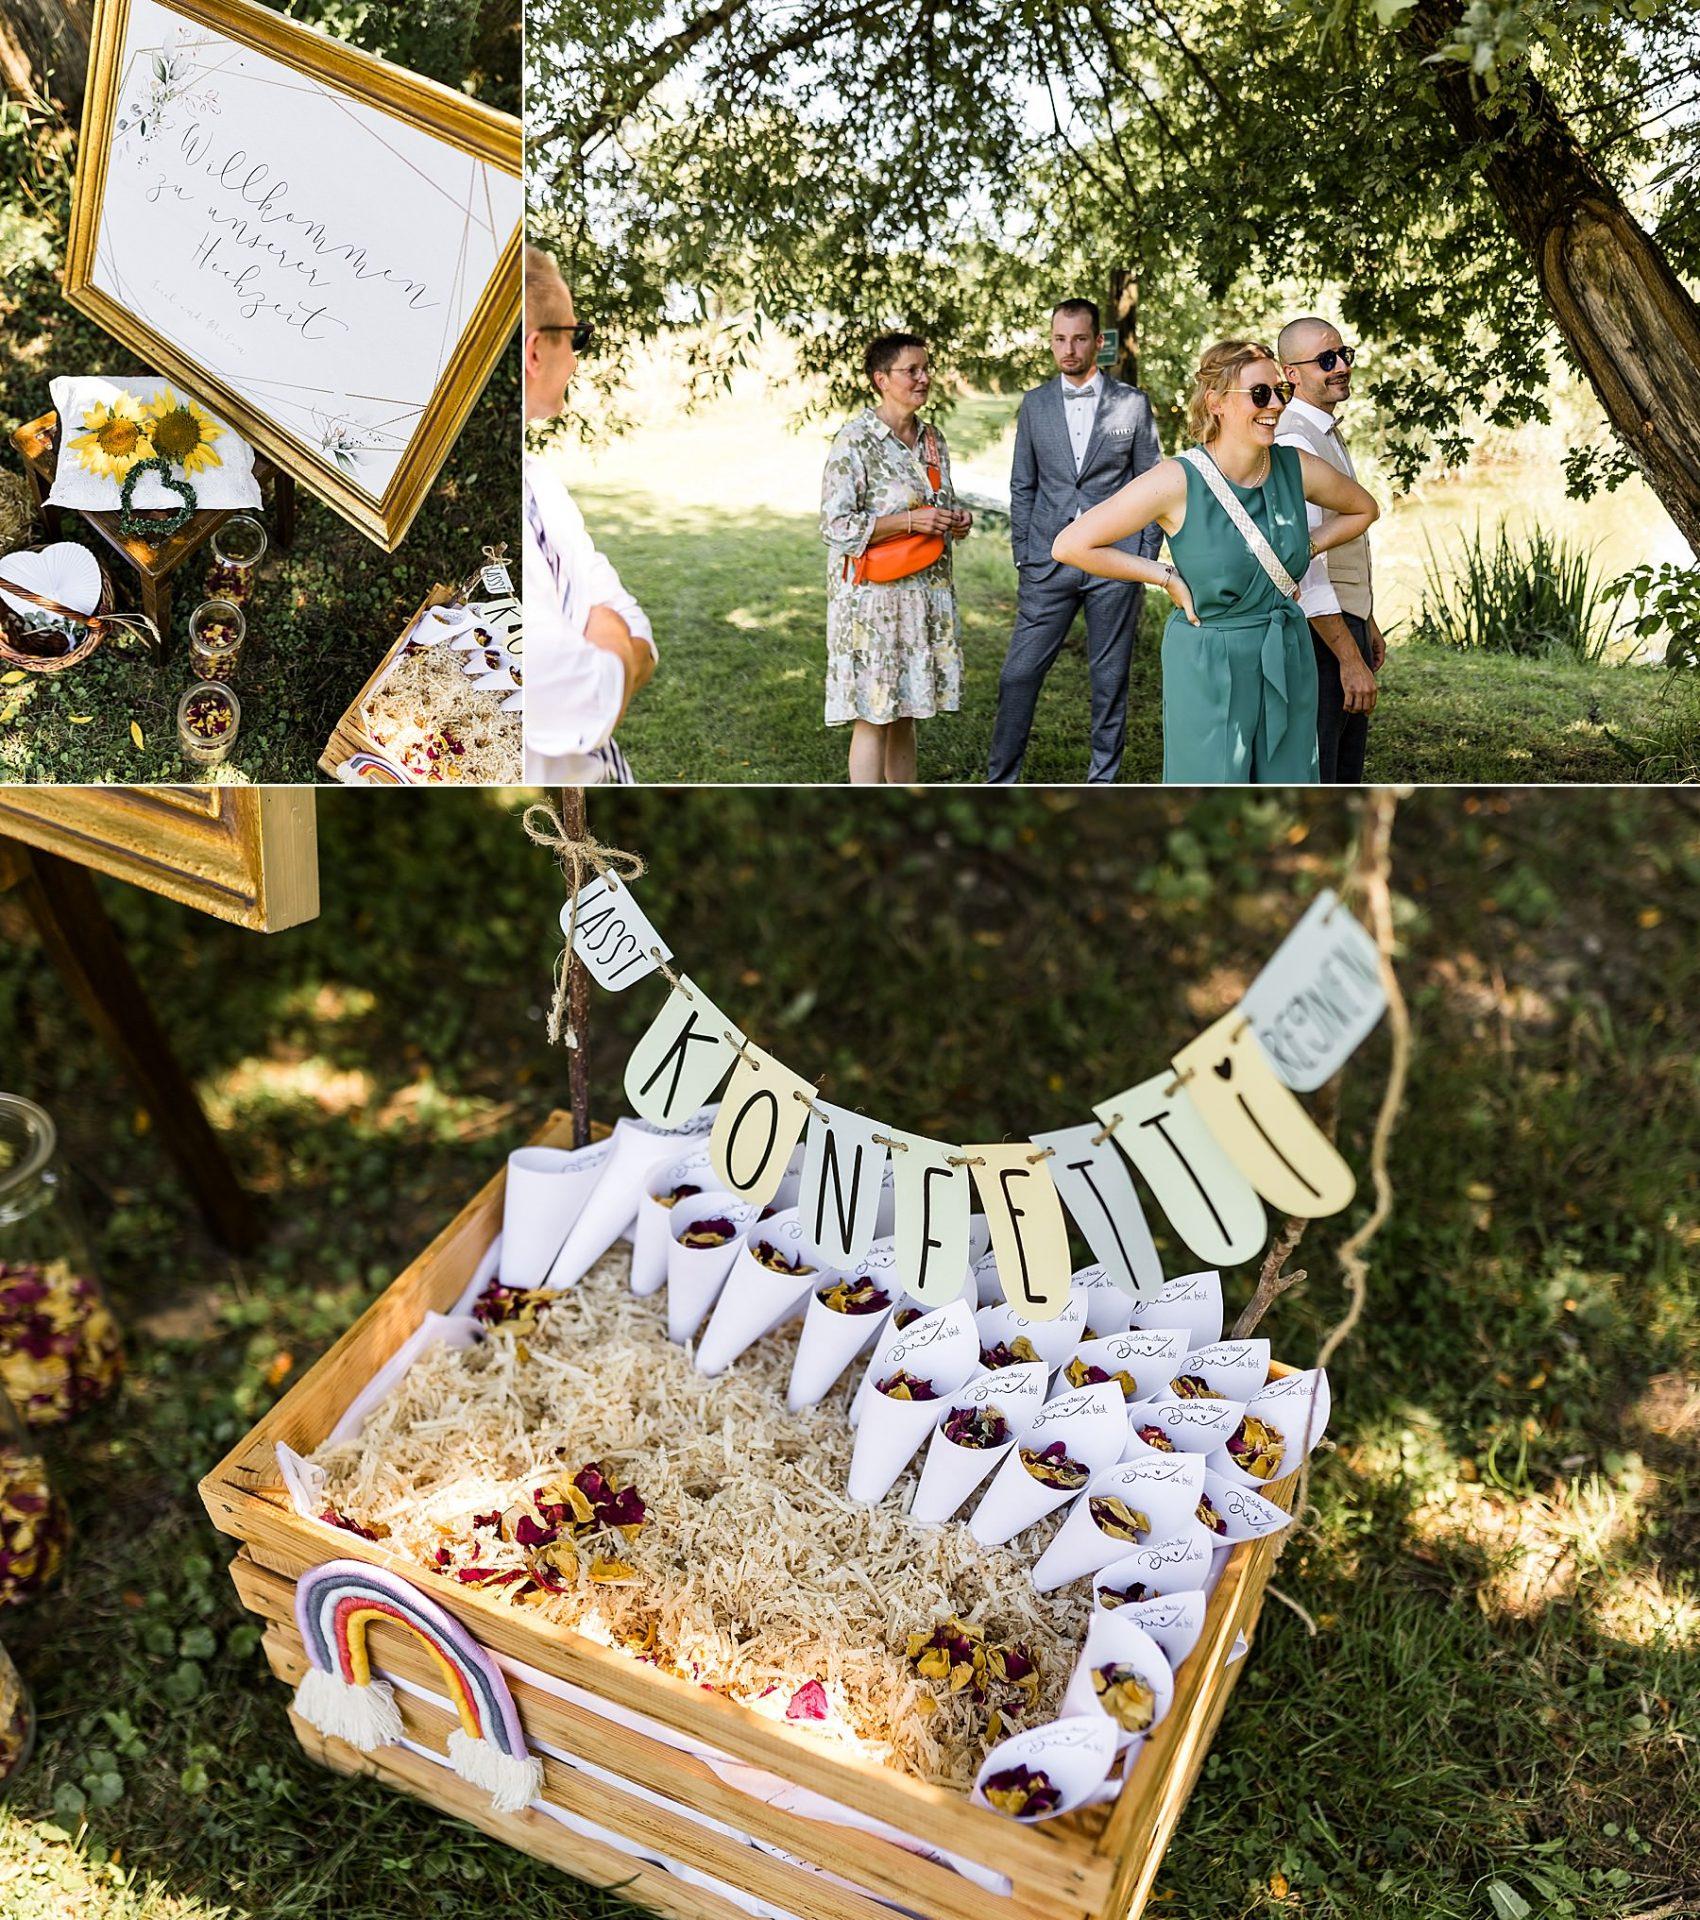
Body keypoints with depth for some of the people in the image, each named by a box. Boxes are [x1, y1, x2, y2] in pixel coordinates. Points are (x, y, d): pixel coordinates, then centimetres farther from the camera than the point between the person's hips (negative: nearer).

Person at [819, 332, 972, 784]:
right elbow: (836, 525, -15)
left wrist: (956, 521, 2)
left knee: (905, 713, 12)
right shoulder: (855, 441, -11)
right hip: (872, 595, -7)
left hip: (927, 593, 7)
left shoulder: (932, 438, 12)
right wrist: (911, 521, -19)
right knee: (873, 715, -4)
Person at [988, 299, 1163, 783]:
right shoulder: (1035, 404, 9)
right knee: (1019, 673, -2)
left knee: (1110, 678, 5)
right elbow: (1022, 486, 12)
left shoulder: (1132, 403, 3)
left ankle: (1102, 783, 17)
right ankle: (1001, 782, 9)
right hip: (1048, 562, 1)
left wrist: (1146, 559, 0)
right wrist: (1023, 556, 6)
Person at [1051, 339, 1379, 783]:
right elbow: (1069, 545, -17)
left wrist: (1307, 549, 5)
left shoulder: (1297, 468, -2)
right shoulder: (1178, 482, -16)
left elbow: (1363, 509, 20)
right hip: (1208, 669, -5)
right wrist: (1168, 576, -12)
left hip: (1289, 662, 5)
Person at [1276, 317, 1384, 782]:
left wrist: (1367, 624, 25)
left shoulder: (1329, 434, 15)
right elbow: (1302, 562, -25)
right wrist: (1349, 657, -25)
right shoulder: (1294, 443, -18)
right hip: (1317, 633, -10)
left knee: (1347, 774, 18)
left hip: (1347, 622, 10)